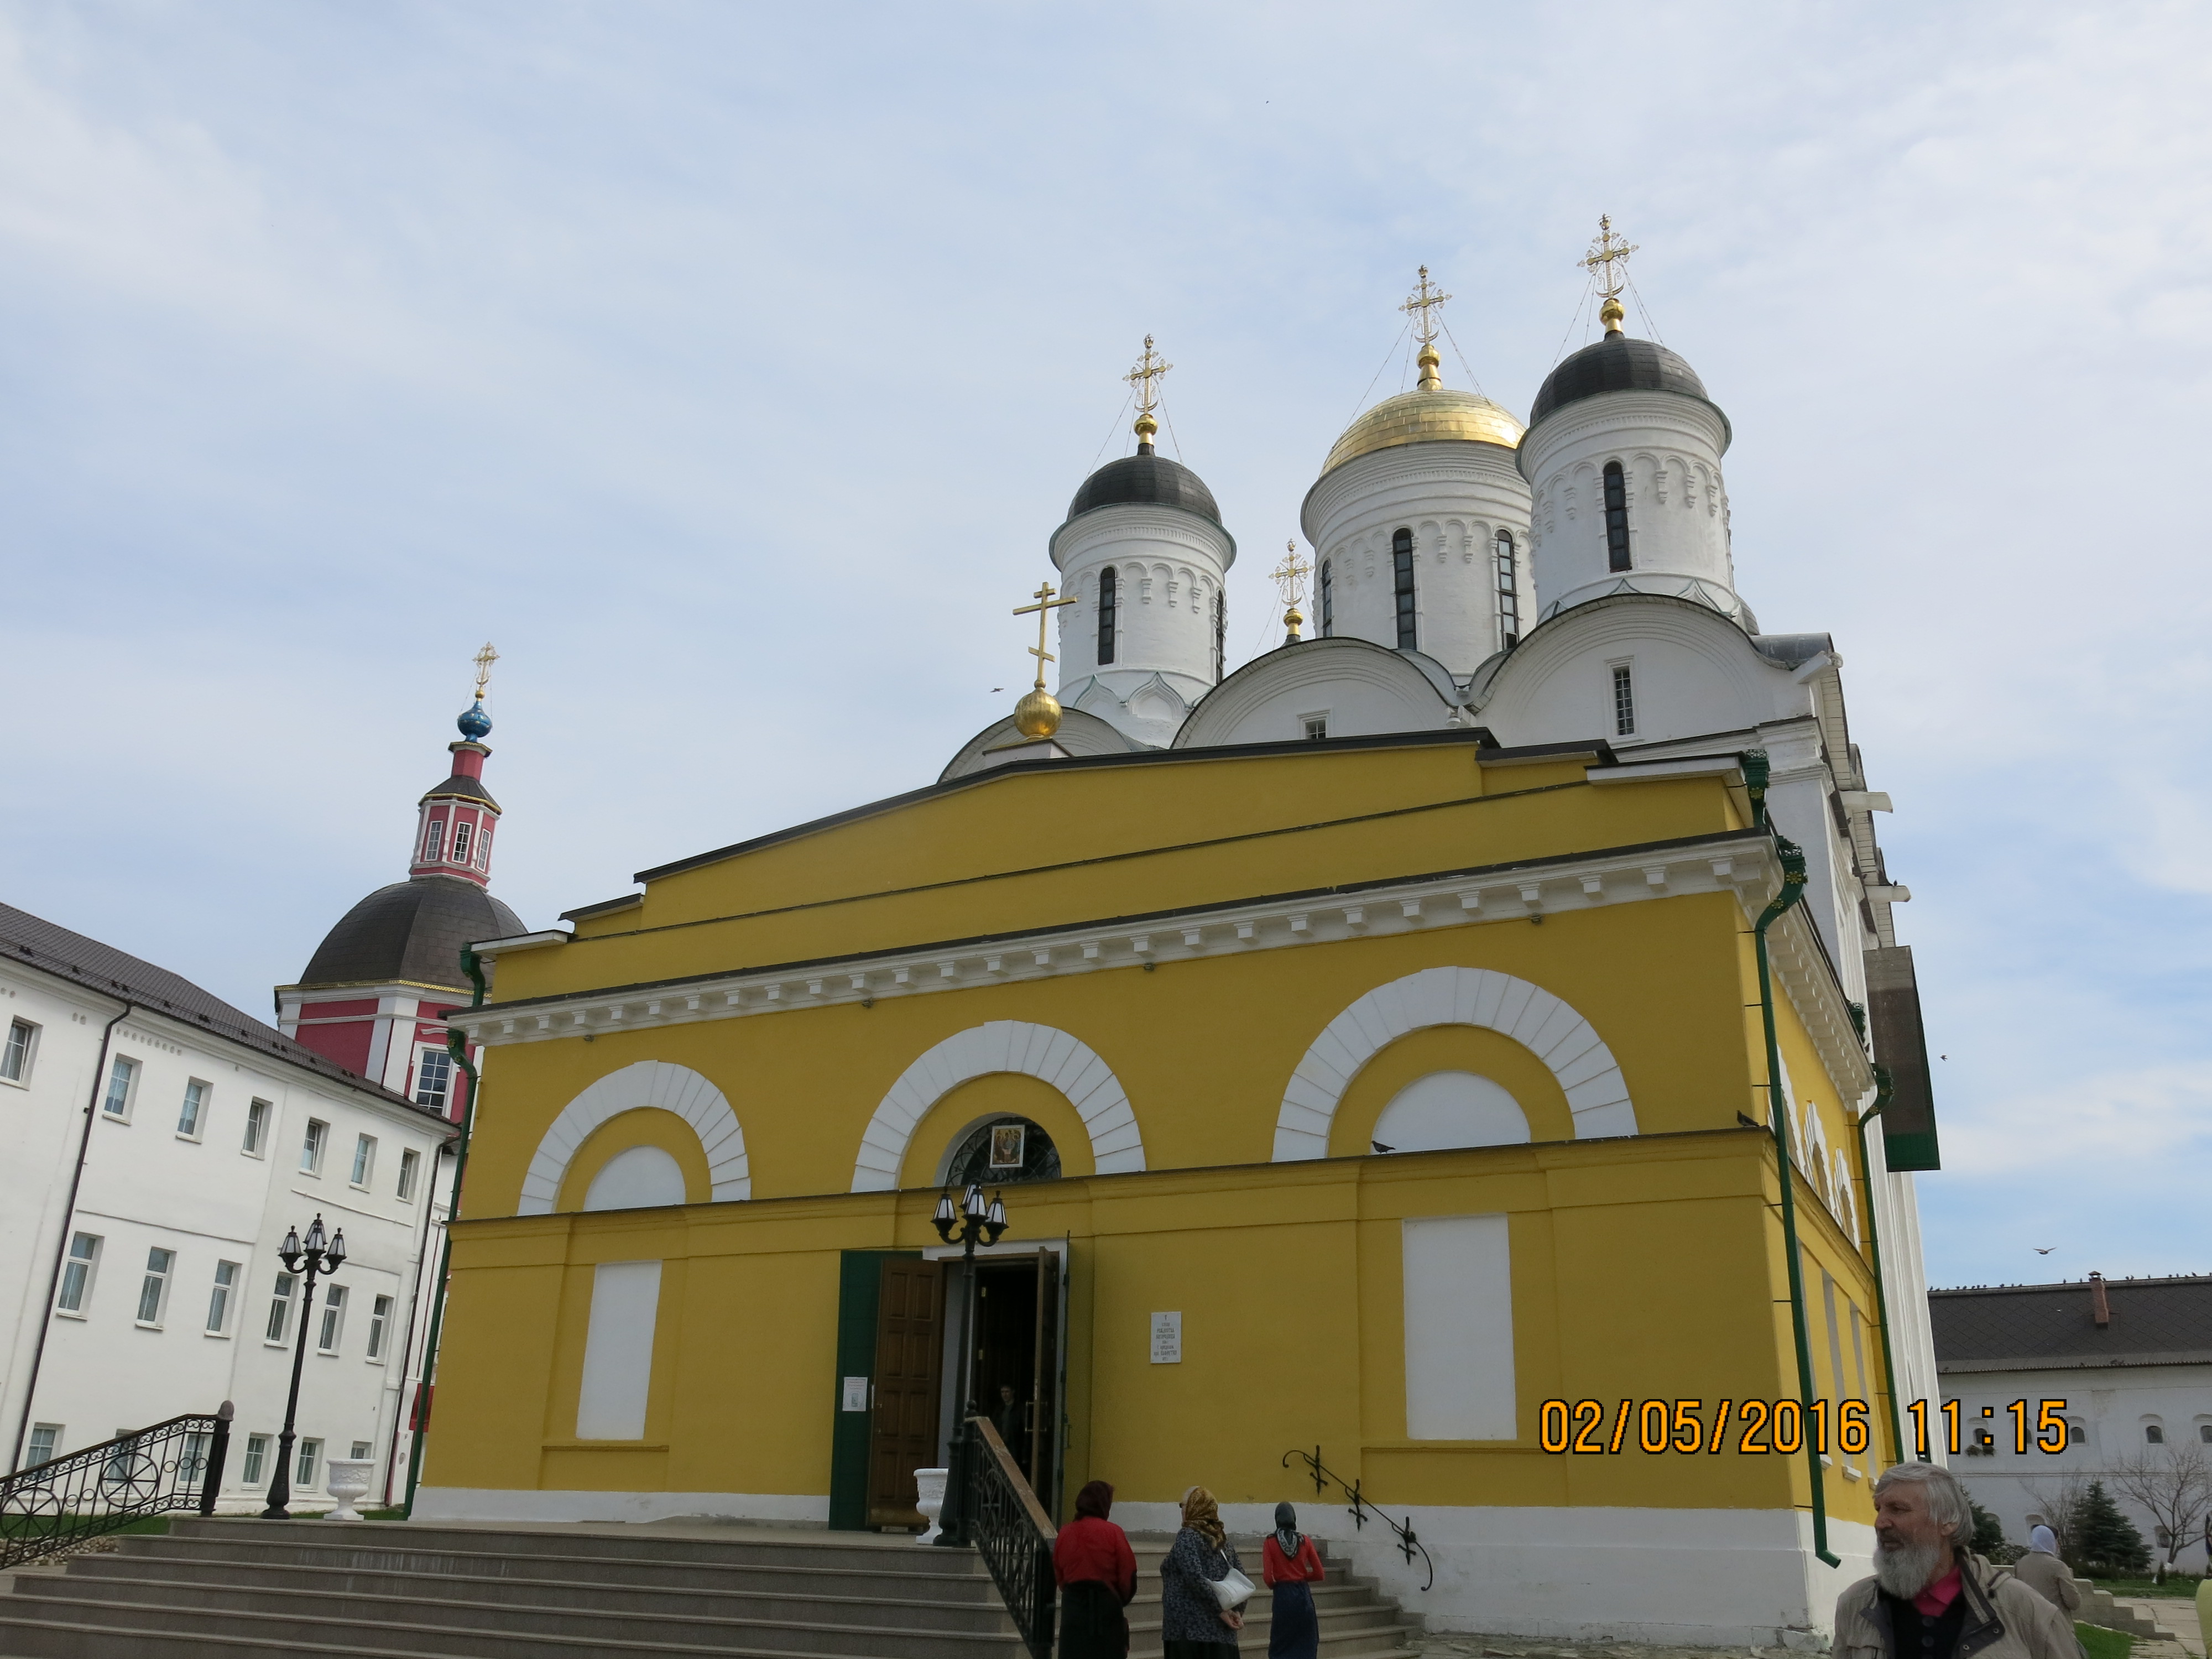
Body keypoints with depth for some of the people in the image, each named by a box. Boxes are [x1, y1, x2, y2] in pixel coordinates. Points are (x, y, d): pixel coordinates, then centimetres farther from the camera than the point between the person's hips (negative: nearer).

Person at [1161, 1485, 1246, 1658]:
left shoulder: (1187, 1536, -6)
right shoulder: (1223, 1540, 16)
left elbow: (1196, 1578, -18)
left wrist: (1220, 1610, -13)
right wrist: (1236, 1612, 3)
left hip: (1189, 1628, -7)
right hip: (1220, 1631, 7)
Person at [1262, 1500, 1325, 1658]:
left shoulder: (1271, 1542, -5)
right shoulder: (1305, 1540, 1)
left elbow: (1268, 1577, -11)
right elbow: (1319, 1574, 2)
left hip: (1283, 1596, -2)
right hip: (1304, 1594, 2)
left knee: (1281, 1645, 6)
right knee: (1306, 1644, 10)